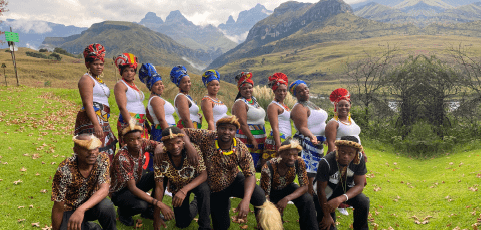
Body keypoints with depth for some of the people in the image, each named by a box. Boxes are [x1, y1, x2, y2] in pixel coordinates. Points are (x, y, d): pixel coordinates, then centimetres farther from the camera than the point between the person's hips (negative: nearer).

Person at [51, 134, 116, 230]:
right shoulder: (64, 171, -26)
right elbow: (58, 209, -18)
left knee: (106, 206, -32)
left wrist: (81, 209, -43)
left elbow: (104, 189, -29)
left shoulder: (103, 159, -18)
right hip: (70, 210, 0)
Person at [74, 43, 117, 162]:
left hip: (102, 122, 10)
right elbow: (88, 104, -17)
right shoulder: (86, 79, -6)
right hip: (91, 121, -10)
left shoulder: (98, 80, 23)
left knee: (106, 154, 7)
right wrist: (96, 125, -26)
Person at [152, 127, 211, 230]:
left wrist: (184, 190, -45)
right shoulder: (160, 160, -26)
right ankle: (195, 205, 35)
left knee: (204, 189, -37)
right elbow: (159, 188, -21)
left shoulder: (194, 150, -31)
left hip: (196, 182, -2)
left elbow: (204, 174, -31)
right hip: (177, 188, 2)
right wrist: (156, 217, -24)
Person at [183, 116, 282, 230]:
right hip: (214, 189, 1)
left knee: (259, 195, -30)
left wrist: (246, 200, -40)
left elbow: (250, 174, -24)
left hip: (234, 180, 0)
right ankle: (225, 203, 38)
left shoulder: (241, 149, -21)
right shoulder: (206, 137, -23)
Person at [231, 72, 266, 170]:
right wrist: (252, 140, -22)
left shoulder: (254, 100, 17)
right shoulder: (240, 103, -11)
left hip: (259, 140, 9)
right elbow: (243, 124, -19)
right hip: (247, 141, -9)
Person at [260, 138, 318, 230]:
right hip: (272, 191, -2)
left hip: (288, 188, 2)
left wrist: (287, 198, -39)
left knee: (307, 199, -26)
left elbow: (304, 187, -23)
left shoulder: (299, 162, -27)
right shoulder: (268, 168, -35)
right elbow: (265, 196, -27)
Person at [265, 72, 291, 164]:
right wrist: (279, 146, -22)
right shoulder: (273, 106, -6)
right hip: (277, 139, -8)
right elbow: (275, 128, -15)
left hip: (287, 140, 9)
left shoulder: (284, 106, 21)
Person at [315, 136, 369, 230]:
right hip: (328, 190, -2)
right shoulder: (326, 162, -33)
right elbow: (321, 189, -23)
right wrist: (327, 216, -15)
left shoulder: (359, 159, -24)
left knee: (363, 202, -24)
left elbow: (360, 185, -21)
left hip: (346, 188, 3)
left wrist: (340, 199, -39)